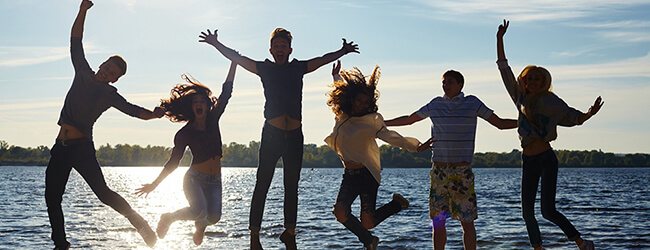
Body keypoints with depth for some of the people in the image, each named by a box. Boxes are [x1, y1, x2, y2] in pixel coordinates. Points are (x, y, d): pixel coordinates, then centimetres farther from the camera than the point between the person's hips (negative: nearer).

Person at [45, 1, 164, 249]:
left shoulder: (110, 95, -2)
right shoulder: (83, 74, 9)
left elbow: (132, 110, -14)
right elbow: (76, 42, 9)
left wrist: (153, 114, -34)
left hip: (82, 147, -5)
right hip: (60, 147, 5)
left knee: (103, 192, -15)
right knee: (52, 198, 4)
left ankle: (139, 223, -4)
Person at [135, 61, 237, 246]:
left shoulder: (213, 119, 6)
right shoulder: (185, 133, -2)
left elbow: (226, 93, 5)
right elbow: (173, 163, 2)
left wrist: (234, 63, 3)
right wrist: (153, 185, -2)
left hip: (214, 181, 3)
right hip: (194, 177, -3)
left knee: (213, 217, -19)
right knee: (199, 211, -30)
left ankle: (201, 224, 21)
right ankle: (168, 218, 2)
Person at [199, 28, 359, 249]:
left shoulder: (299, 68, 14)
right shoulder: (264, 69, 9)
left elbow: (323, 60, 23)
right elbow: (235, 57, 9)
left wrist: (343, 51, 20)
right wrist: (216, 44, 1)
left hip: (294, 135, 2)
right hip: (271, 133, -2)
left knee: (291, 186, 8)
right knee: (262, 184, -4)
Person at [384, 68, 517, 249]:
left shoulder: (472, 103, 3)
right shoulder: (435, 104, 11)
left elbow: (500, 124, 6)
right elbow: (409, 120, 23)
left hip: (462, 171, -3)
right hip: (439, 170, 3)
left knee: (467, 221, -2)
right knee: (438, 222, 4)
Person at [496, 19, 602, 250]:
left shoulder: (549, 100, -4)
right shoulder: (521, 98, 9)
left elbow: (572, 117, 0)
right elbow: (504, 69, 13)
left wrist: (590, 113, -20)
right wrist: (499, 39, 11)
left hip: (546, 160, -6)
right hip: (528, 161, 6)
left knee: (548, 210, -12)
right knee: (527, 211, 4)